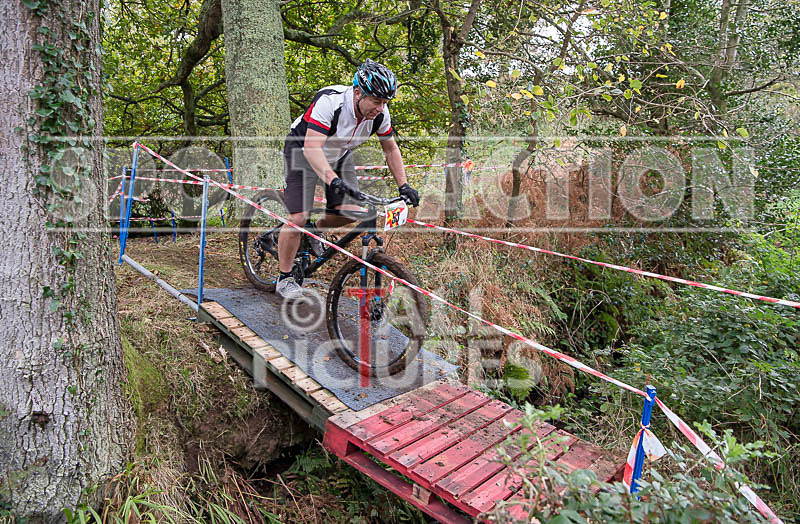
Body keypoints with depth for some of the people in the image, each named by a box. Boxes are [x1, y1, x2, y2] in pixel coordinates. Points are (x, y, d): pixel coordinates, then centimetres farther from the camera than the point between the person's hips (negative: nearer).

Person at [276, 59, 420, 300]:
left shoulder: (380, 112, -18)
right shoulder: (329, 101, -35)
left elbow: (390, 149, -2)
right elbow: (312, 148, -43)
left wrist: (403, 186, -10)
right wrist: (334, 181, -57)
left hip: (339, 154, 5)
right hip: (304, 150, -5)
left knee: (351, 211, -12)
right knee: (297, 218, -14)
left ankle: (316, 230, 20)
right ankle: (284, 278, 5)